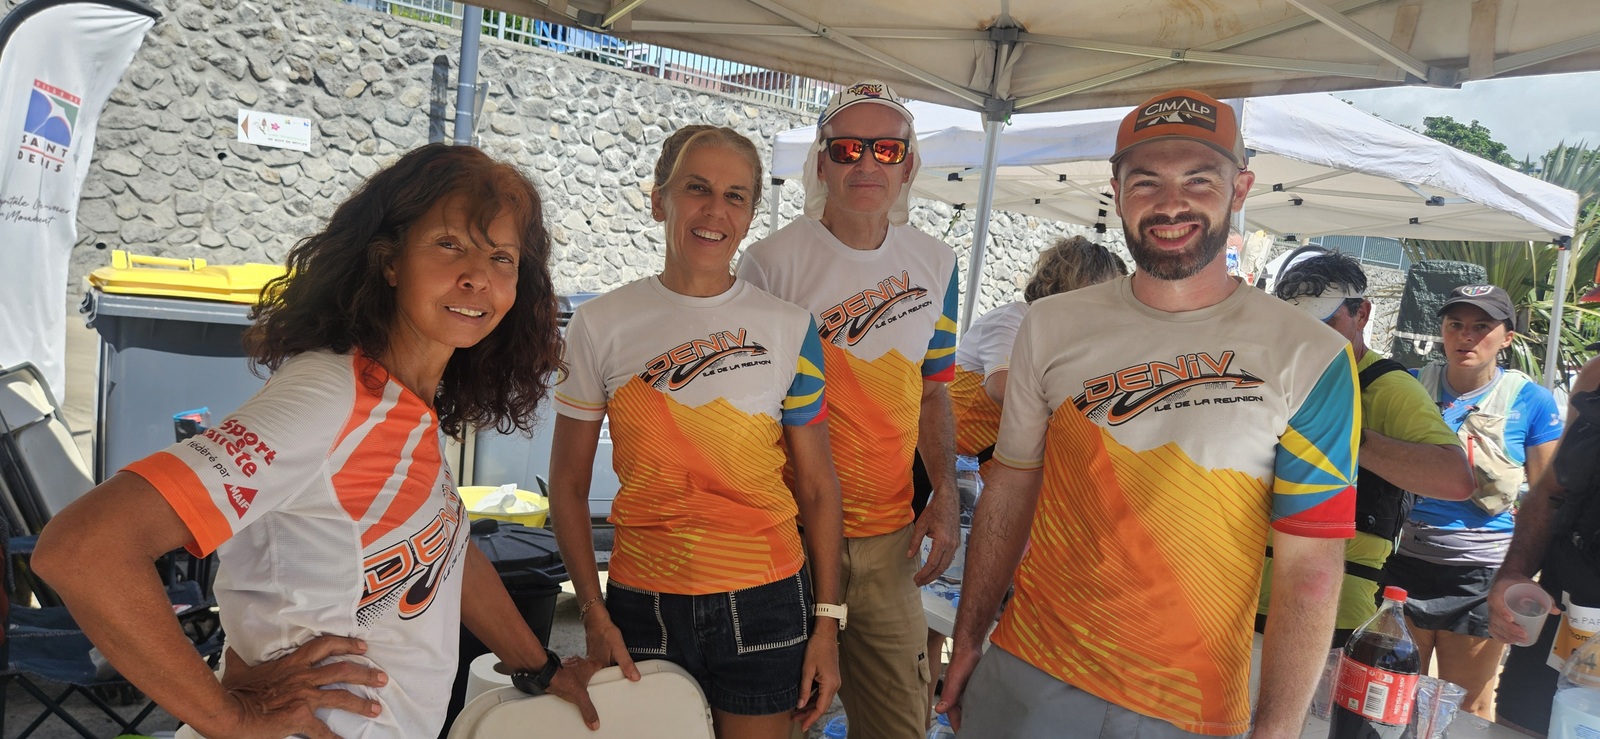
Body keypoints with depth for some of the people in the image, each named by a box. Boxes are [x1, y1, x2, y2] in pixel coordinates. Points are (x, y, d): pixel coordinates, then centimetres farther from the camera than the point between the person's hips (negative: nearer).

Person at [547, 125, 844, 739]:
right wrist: (594, 613, -1)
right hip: (640, 607, 1)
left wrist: (827, 620, -1)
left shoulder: (789, 328, -2)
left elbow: (817, 486, 1)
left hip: (764, 605, 0)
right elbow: (568, 481, 3)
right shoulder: (601, 325, -2)